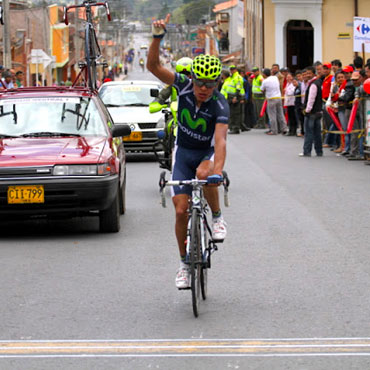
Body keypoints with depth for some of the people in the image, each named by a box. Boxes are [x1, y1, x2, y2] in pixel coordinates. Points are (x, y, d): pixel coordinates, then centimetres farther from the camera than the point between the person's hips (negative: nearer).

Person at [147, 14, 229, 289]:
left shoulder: (220, 105, -27)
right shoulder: (183, 85, -18)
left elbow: (220, 140, -39)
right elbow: (153, 66, -25)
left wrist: (217, 172, -54)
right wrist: (158, 37, -40)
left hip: (208, 152, -2)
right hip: (184, 151, 2)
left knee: (204, 173, -38)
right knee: (181, 210, -5)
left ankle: (217, 217, -11)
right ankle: (185, 263, 13)